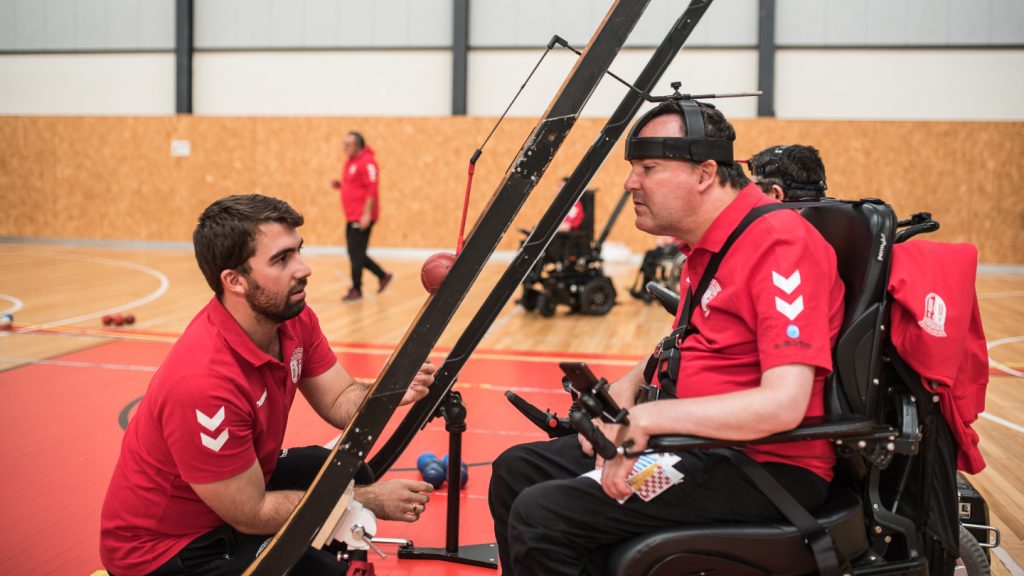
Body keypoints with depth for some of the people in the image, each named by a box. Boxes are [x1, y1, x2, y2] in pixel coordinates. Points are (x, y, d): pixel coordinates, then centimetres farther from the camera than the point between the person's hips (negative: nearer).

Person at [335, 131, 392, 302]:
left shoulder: (367, 161, -13)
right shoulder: (350, 162, 16)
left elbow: (372, 188, -19)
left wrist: (367, 214, -24)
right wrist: (339, 184, 6)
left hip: (362, 217, -10)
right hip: (352, 217, 10)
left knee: (356, 253, -6)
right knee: (355, 253, 12)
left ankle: (356, 289, 4)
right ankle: (383, 276, 24)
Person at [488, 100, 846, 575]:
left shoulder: (780, 245, -19)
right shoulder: (706, 243, 10)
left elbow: (783, 404, -28)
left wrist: (647, 416, -28)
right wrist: (630, 384, 6)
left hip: (764, 464, -9)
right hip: (694, 440, 10)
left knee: (540, 516, -20)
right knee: (515, 471, 9)